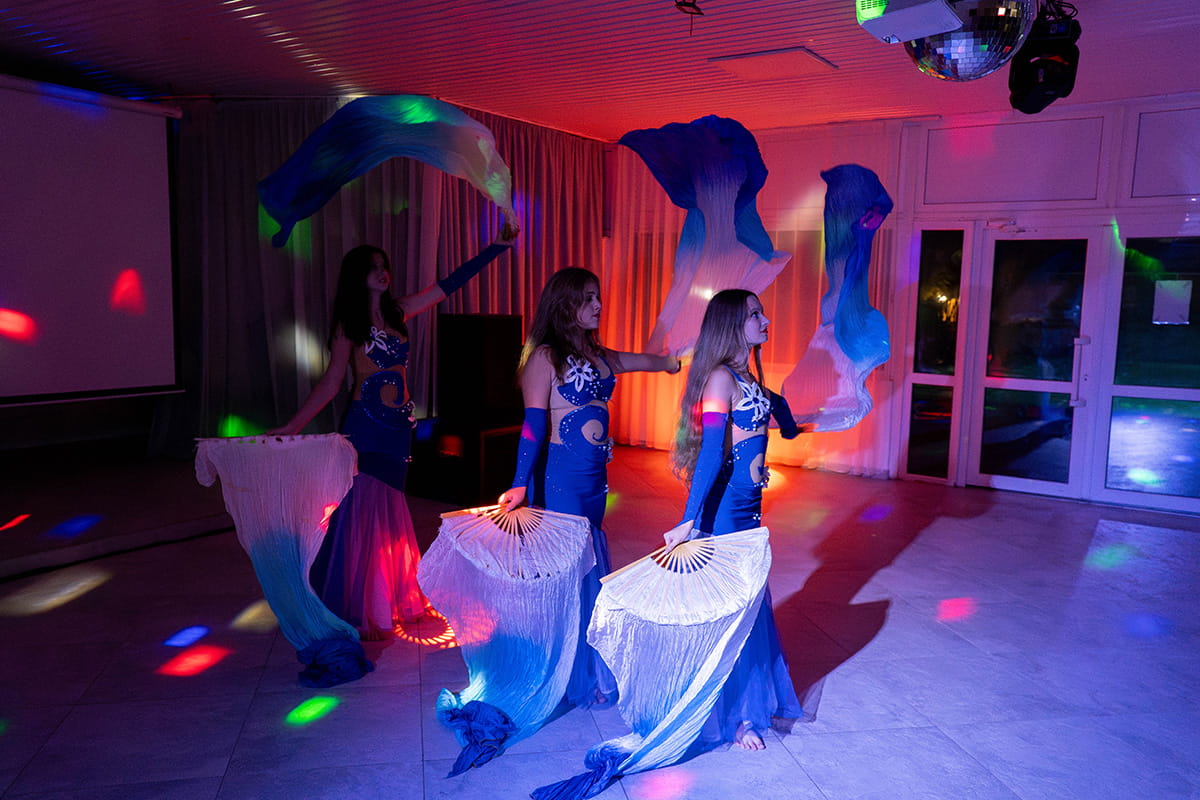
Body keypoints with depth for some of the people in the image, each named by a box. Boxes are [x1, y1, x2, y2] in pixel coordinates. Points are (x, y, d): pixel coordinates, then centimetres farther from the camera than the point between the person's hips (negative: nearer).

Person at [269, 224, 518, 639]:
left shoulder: (398, 311, 9)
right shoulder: (349, 325, -3)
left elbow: (448, 285, 11)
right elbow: (331, 382, -4)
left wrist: (496, 247, 12)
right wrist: (293, 425, -12)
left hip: (398, 425, 5)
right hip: (365, 425, -5)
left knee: (389, 512, 12)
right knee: (362, 510, -4)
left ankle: (392, 599, 24)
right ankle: (360, 612, 6)